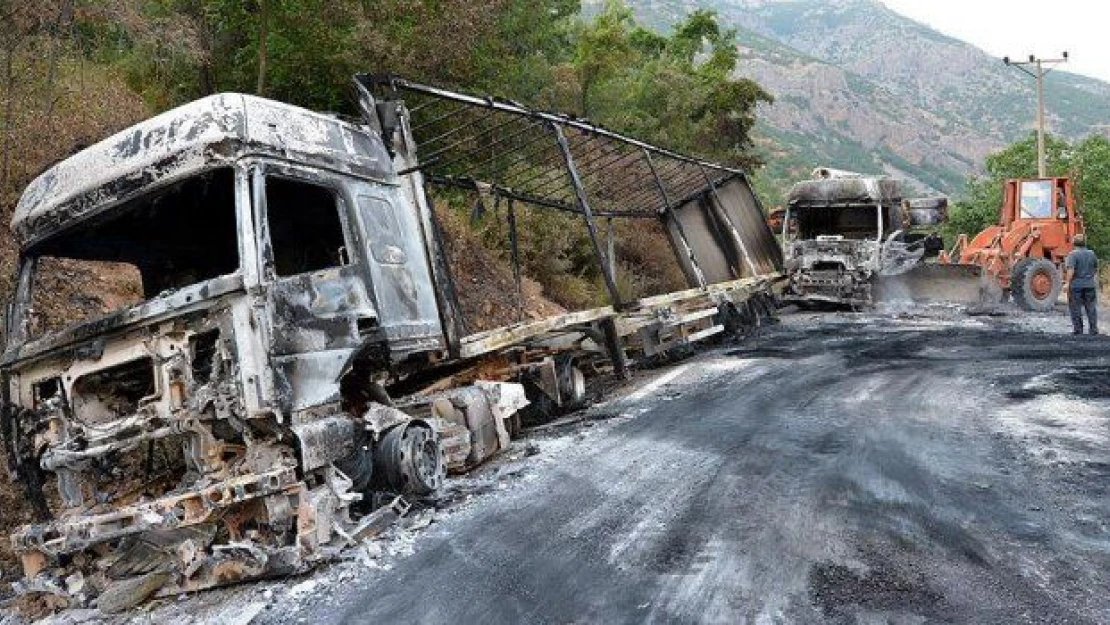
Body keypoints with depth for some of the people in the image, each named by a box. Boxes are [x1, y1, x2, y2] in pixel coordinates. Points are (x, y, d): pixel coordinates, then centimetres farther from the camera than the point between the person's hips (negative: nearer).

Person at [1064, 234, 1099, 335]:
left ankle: (1078, 329, 3)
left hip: (1076, 285, -5)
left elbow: (1071, 270, -22)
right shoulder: (1092, 254, 7)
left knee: (1076, 308, 2)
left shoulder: (1073, 254, -12)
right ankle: (1093, 329, 11)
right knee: (1091, 308, 10)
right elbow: (1096, 269, 19)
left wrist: (1067, 283, -21)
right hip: (1090, 285, 5)